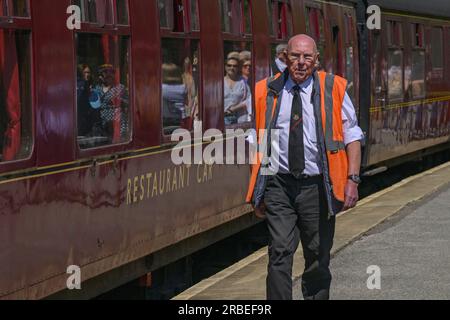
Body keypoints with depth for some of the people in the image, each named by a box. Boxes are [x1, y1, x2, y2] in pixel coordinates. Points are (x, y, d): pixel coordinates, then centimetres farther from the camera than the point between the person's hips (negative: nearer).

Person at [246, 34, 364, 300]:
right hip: (279, 184, 0)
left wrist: (352, 179, -5)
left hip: (317, 186, 0)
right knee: (280, 253, -10)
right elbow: (258, 143, 12)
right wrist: (258, 188, 8)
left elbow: (352, 137, 5)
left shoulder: (334, 89, 4)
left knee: (318, 257, 6)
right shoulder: (267, 92, 6)